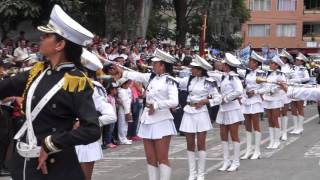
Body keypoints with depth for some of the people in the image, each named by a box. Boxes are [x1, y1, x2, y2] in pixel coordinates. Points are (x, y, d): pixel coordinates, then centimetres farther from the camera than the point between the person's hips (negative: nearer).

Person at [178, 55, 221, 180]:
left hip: (201, 113, -4)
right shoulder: (189, 80, 5)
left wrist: (204, 101, -15)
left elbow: (218, 99, -3)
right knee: (190, 144, 6)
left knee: (201, 144, 1)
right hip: (188, 113, 4)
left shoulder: (208, 82, -6)